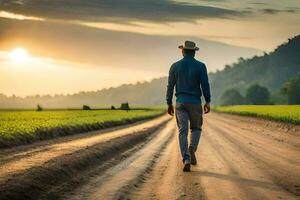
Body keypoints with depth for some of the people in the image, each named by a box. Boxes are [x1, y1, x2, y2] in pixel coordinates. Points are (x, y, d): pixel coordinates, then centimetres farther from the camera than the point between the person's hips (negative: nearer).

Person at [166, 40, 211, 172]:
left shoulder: (175, 66, 3)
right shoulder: (200, 66, -3)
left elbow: (170, 86, 5)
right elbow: (205, 85, -8)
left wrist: (169, 104, 12)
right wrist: (208, 102, -2)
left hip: (180, 103, 1)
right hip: (195, 103, -1)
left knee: (183, 132, 1)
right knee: (196, 128, 18)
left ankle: (186, 160, -12)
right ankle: (192, 149, -11)